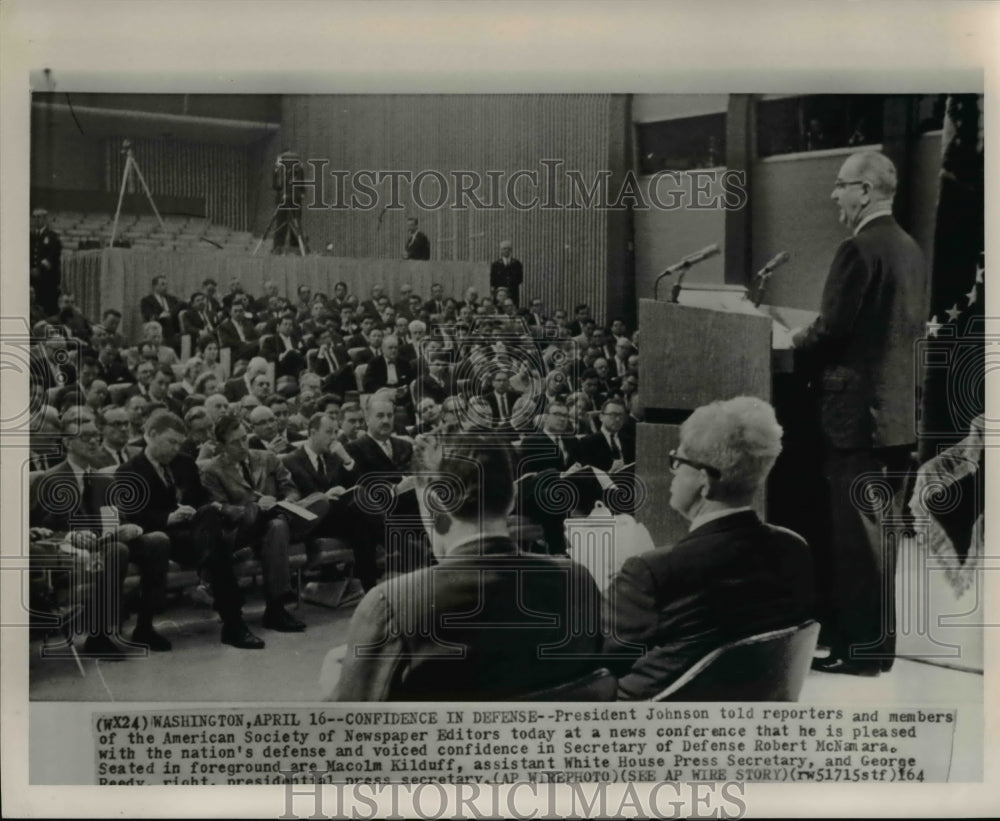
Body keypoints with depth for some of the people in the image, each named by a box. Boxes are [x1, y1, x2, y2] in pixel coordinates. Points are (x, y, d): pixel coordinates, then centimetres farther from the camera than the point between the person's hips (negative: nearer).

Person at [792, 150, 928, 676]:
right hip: (897, 413, 9)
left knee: (854, 534, -2)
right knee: (880, 529, 15)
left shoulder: (860, 250, -15)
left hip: (857, 412, -9)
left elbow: (831, 330, -18)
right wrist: (811, 344, 20)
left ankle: (858, 648, 5)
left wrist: (792, 348, 2)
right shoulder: (910, 249, 12)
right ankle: (878, 641, 25)